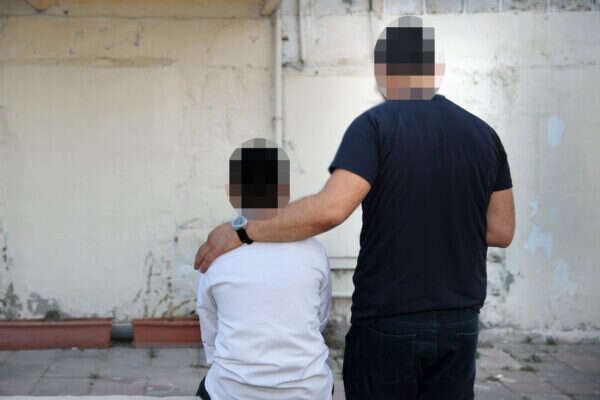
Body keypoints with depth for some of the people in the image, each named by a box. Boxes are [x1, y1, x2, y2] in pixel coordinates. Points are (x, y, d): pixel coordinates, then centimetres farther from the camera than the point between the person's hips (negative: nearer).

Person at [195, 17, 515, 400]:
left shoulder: (376, 126, -11)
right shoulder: (484, 135, 4)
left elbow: (331, 208, -24)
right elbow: (502, 231, 8)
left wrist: (241, 231, -17)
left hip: (387, 325, -4)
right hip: (460, 325, 4)